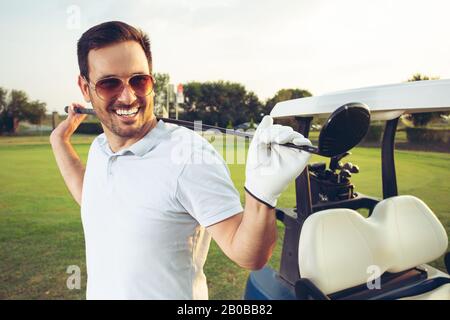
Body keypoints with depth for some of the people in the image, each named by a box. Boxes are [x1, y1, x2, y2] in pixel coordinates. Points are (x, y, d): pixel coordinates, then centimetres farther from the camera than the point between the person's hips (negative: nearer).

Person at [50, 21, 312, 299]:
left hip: (173, 293, -6)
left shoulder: (190, 154, -27)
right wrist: (59, 139, 12)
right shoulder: (99, 148, -5)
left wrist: (261, 192, -44)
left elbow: (249, 257, -27)